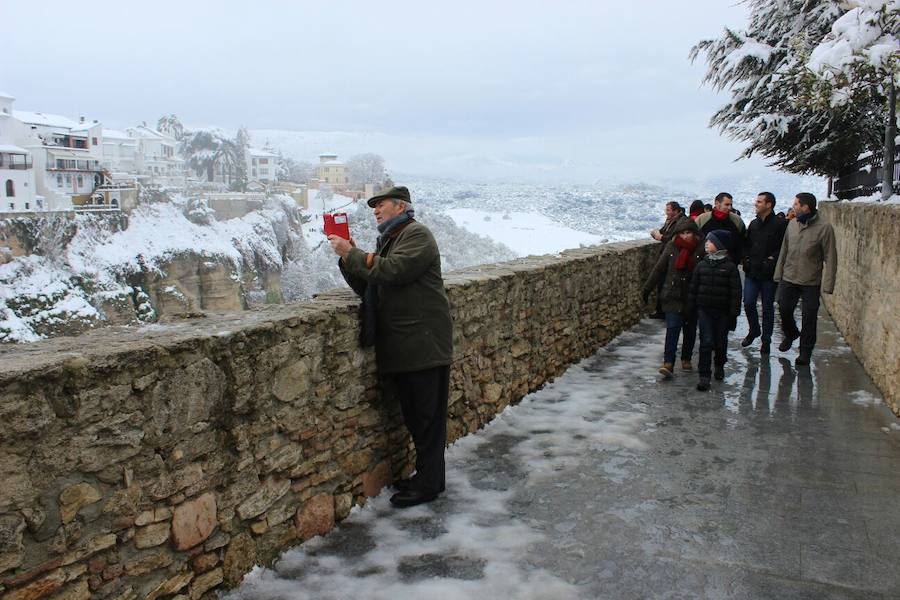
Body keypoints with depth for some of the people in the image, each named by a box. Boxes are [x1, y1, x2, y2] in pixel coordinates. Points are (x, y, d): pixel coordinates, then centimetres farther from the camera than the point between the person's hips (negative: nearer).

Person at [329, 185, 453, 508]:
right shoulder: (388, 239, 21)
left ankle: (428, 484, 7)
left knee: (427, 416, -2)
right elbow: (366, 286, 15)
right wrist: (349, 257, 0)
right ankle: (426, 476, 27)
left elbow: (392, 270, -24)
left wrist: (351, 255, -15)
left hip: (424, 344, -9)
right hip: (401, 346, 9)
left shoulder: (417, 235, -8)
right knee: (414, 416, 16)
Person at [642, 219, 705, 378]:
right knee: (672, 328, -8)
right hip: (672, 296, 0)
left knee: (690, 329, 12)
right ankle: (668, 363, -13)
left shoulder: (701, 250, -6)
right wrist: (648, 288, 7)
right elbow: (659, 268, 6)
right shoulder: (671, 247, 1)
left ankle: (686, 359, 29)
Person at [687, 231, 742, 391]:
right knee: (706, 342, -4)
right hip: (704, 310, 1)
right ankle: (704, 375, -1)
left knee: (721, 341, 14)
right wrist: (690, 309, 4)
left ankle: (719, 366, 38)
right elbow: (693, 288, 7)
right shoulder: (701, 265, 3)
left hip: (722, 311, -1)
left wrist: (734, 313, -9)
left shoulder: (730, 267, -6)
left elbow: (736, 292, -6)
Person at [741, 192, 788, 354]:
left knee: (768, 307, 6)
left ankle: (766, 340, 17)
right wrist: (746, 258, 5)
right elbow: (746, 243, 19)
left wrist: (773, 259, -18)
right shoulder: (754, 223, 11)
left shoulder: (780, 224, -9)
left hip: (769, 274, -5)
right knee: (748, 303, 3)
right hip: (752, 272, 5)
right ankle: (754, 330, 28)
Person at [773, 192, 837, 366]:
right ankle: (791, 334, 39)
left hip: (811, 282, -4)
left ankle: (805, 351, 18)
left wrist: (827, 284, -15)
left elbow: (830, 258, -12)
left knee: (809, 318, 4)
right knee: (784, 310, 10)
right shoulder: (792, 224, 2)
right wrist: (778, 272, 9)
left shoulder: (824, 228, -13)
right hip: (788, 278, 4)